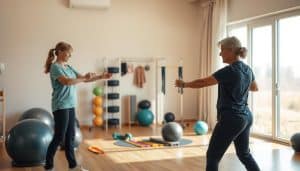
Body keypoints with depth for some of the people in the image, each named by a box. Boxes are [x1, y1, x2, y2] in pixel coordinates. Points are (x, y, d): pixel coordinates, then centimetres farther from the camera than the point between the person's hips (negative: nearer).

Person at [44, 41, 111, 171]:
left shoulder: (68, 67, 14)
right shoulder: (55, 67, -11)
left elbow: (83, 79, 13)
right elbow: (66, 81, -27)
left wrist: (101, 77, 4)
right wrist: (84, 78, -27)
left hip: (70, 105, 8)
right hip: (61, 106, -8)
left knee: (70, 136, 11)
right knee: (59, 137, -4)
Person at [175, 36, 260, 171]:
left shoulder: (229, 71, -18)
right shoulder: (247, 69, 7)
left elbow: (202, 83, -12)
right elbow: (255, 88, 26)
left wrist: (184, 84, 3)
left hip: (231, 119, -9)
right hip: (246, 117, 9)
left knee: (212, 156, 2)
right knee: (244, 154, 21)